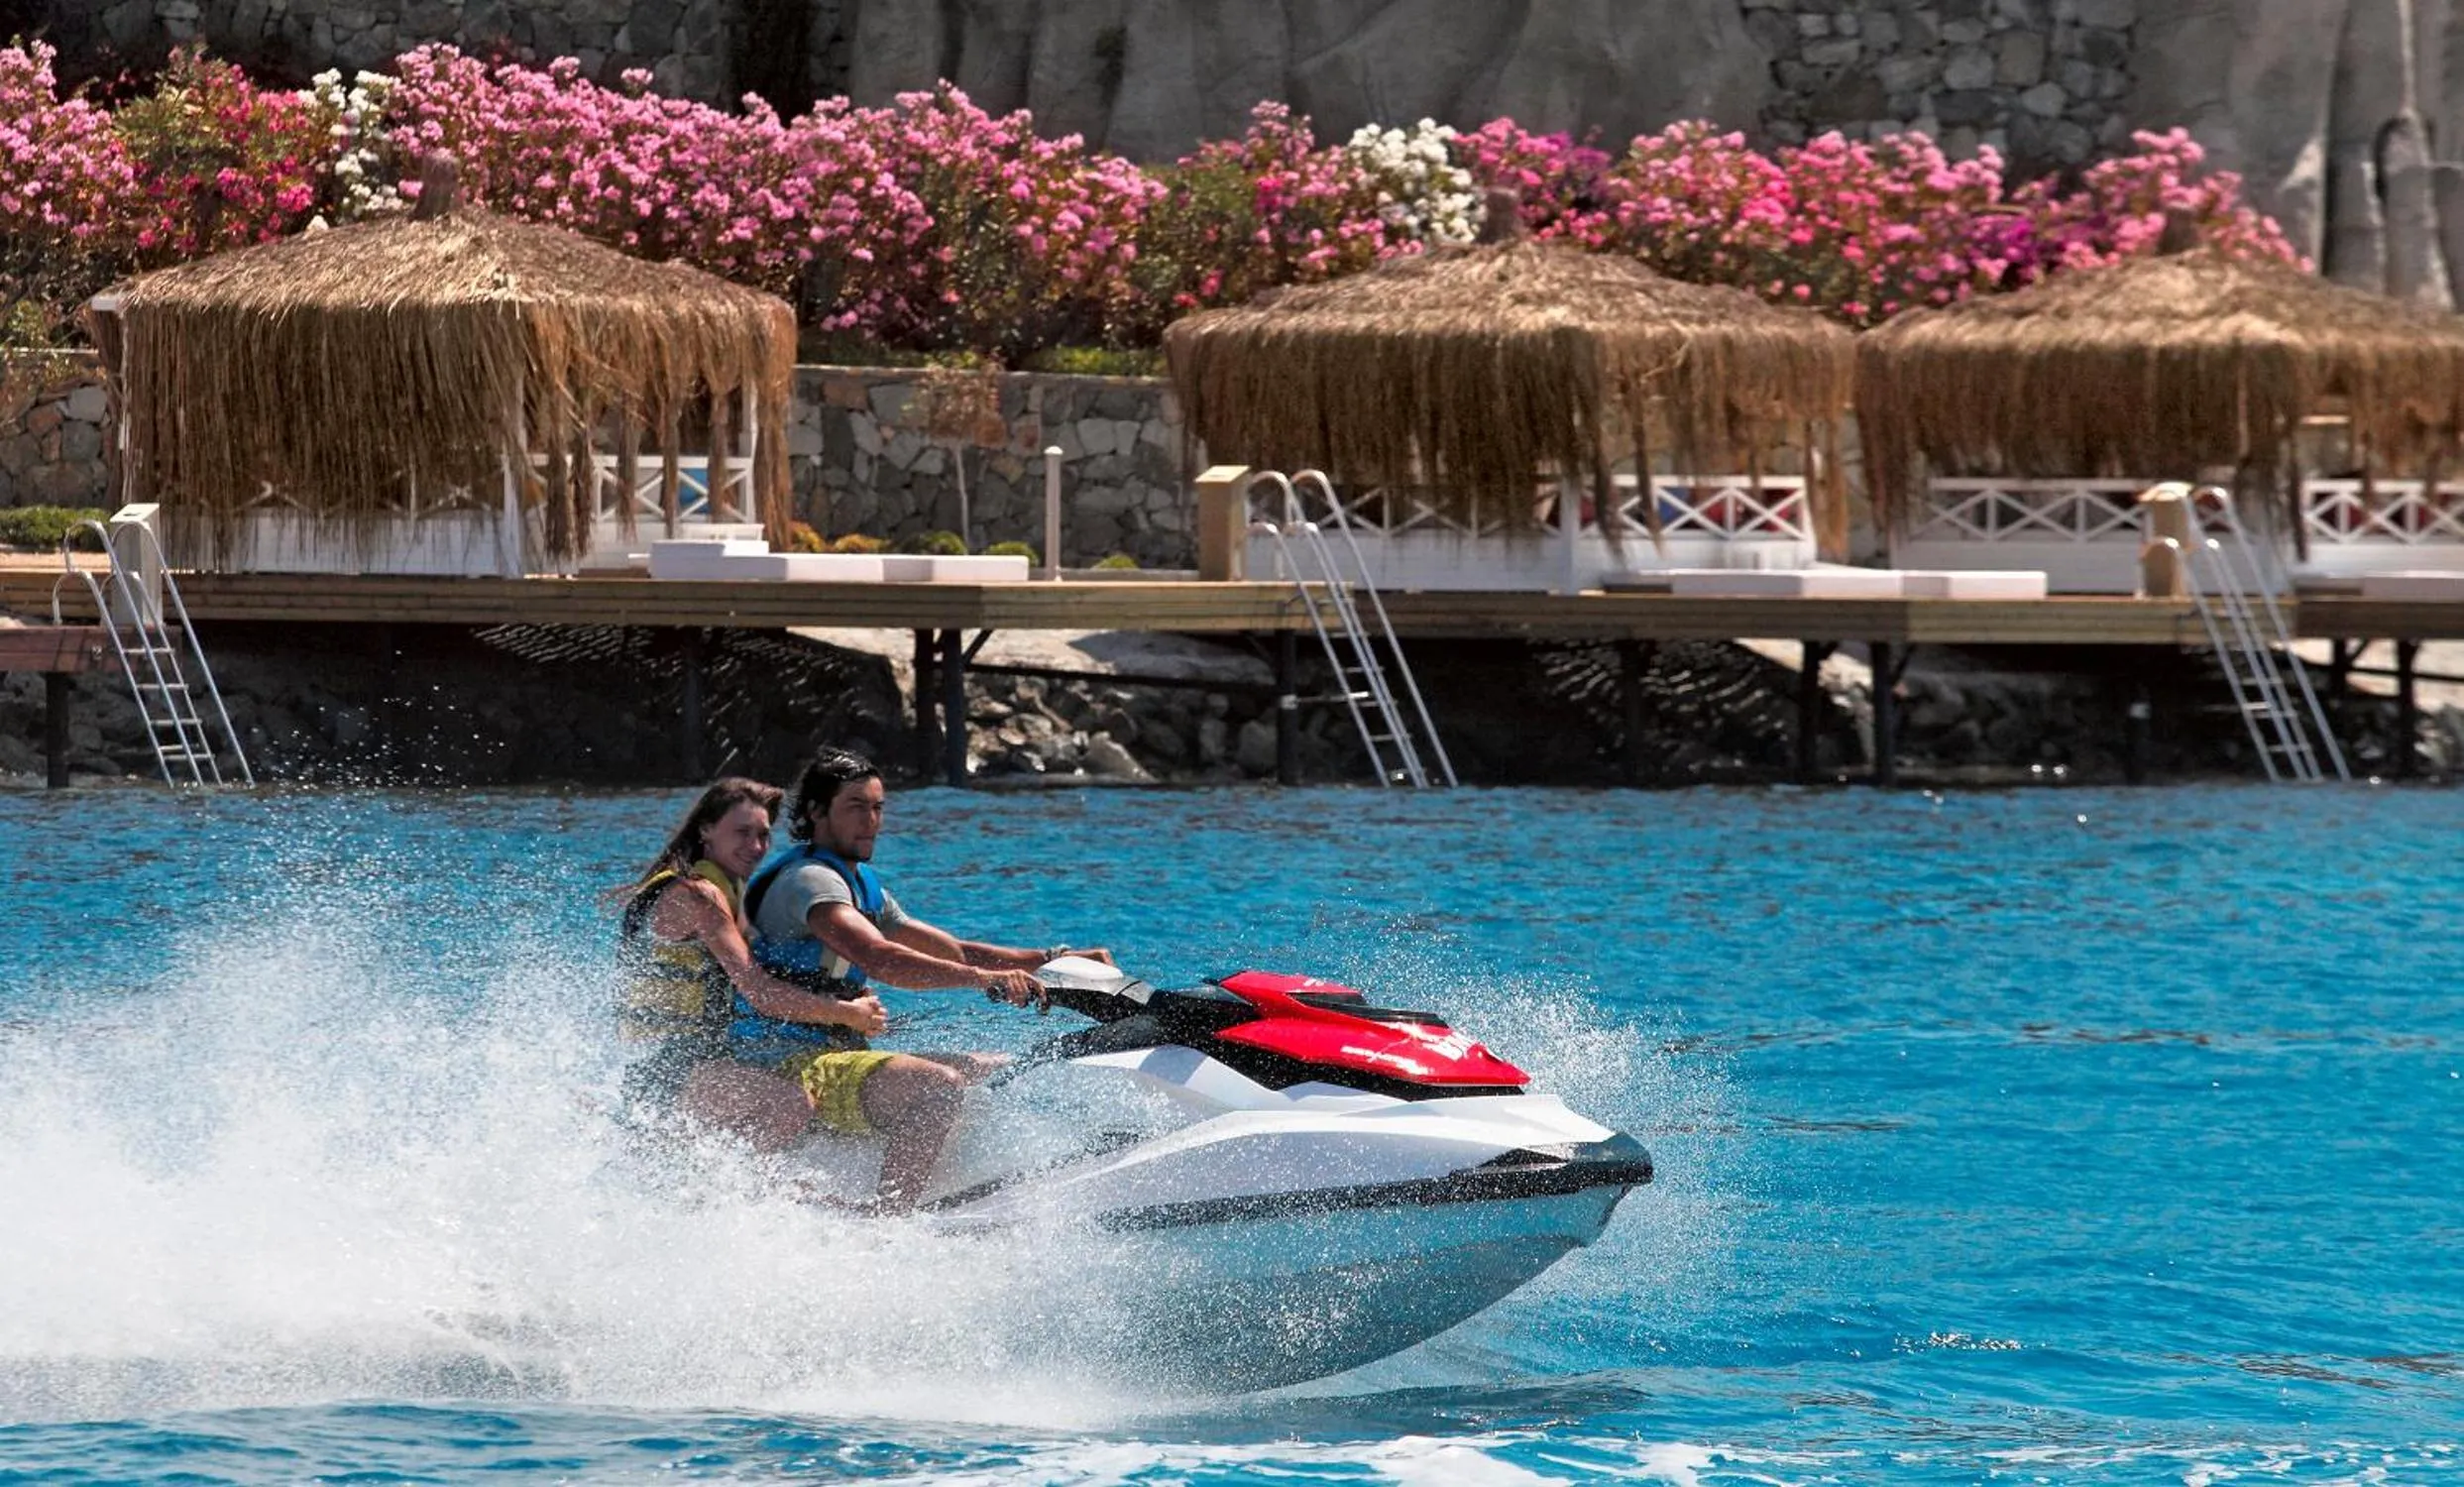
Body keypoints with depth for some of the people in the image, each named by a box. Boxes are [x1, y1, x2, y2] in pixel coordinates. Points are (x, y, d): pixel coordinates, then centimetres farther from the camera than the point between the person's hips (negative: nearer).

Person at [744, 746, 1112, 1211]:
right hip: (796, 1068, -10)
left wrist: (1052, 959, 11)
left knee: (1000, 1072, 10)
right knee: (939, 1084, -32)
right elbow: (878, 959, -30)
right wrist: (984, 979, -38)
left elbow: (952, 952, 22)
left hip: (841, 1056, 10)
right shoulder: (807, 879, -13)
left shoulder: (862, 886, 20)